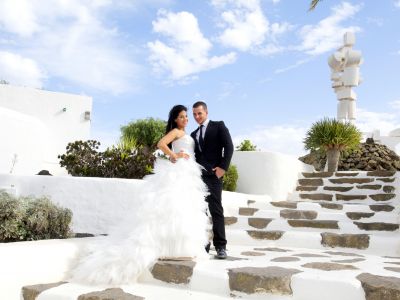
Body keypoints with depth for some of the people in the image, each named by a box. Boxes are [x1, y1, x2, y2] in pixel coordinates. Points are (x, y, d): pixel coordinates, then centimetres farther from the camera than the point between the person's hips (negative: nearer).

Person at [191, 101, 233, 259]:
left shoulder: (218, 126, 7)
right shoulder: (194, 134, 22)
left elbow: (228, 146, -3)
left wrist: (223, 167, -12)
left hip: (213, 175, -5)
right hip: (197, 176, 5)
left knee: (216, 210, -5)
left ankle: (220, 246, -1)